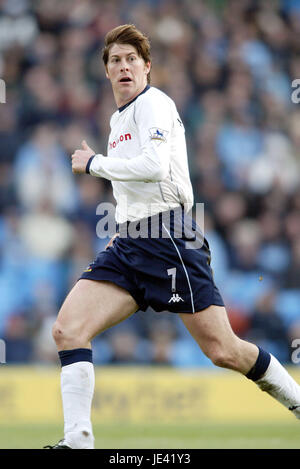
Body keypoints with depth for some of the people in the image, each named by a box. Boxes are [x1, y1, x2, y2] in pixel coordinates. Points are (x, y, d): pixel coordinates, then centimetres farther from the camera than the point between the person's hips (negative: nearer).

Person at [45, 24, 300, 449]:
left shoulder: (154, 103, -5)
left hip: (168, 238, -8)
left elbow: (155, 166, -21)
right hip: (128, 243, 8)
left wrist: (94, 163, -9)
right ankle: (78, 441, -14)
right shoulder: (119, 117, 22)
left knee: (223, 351, -9)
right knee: (67, 329, -11)